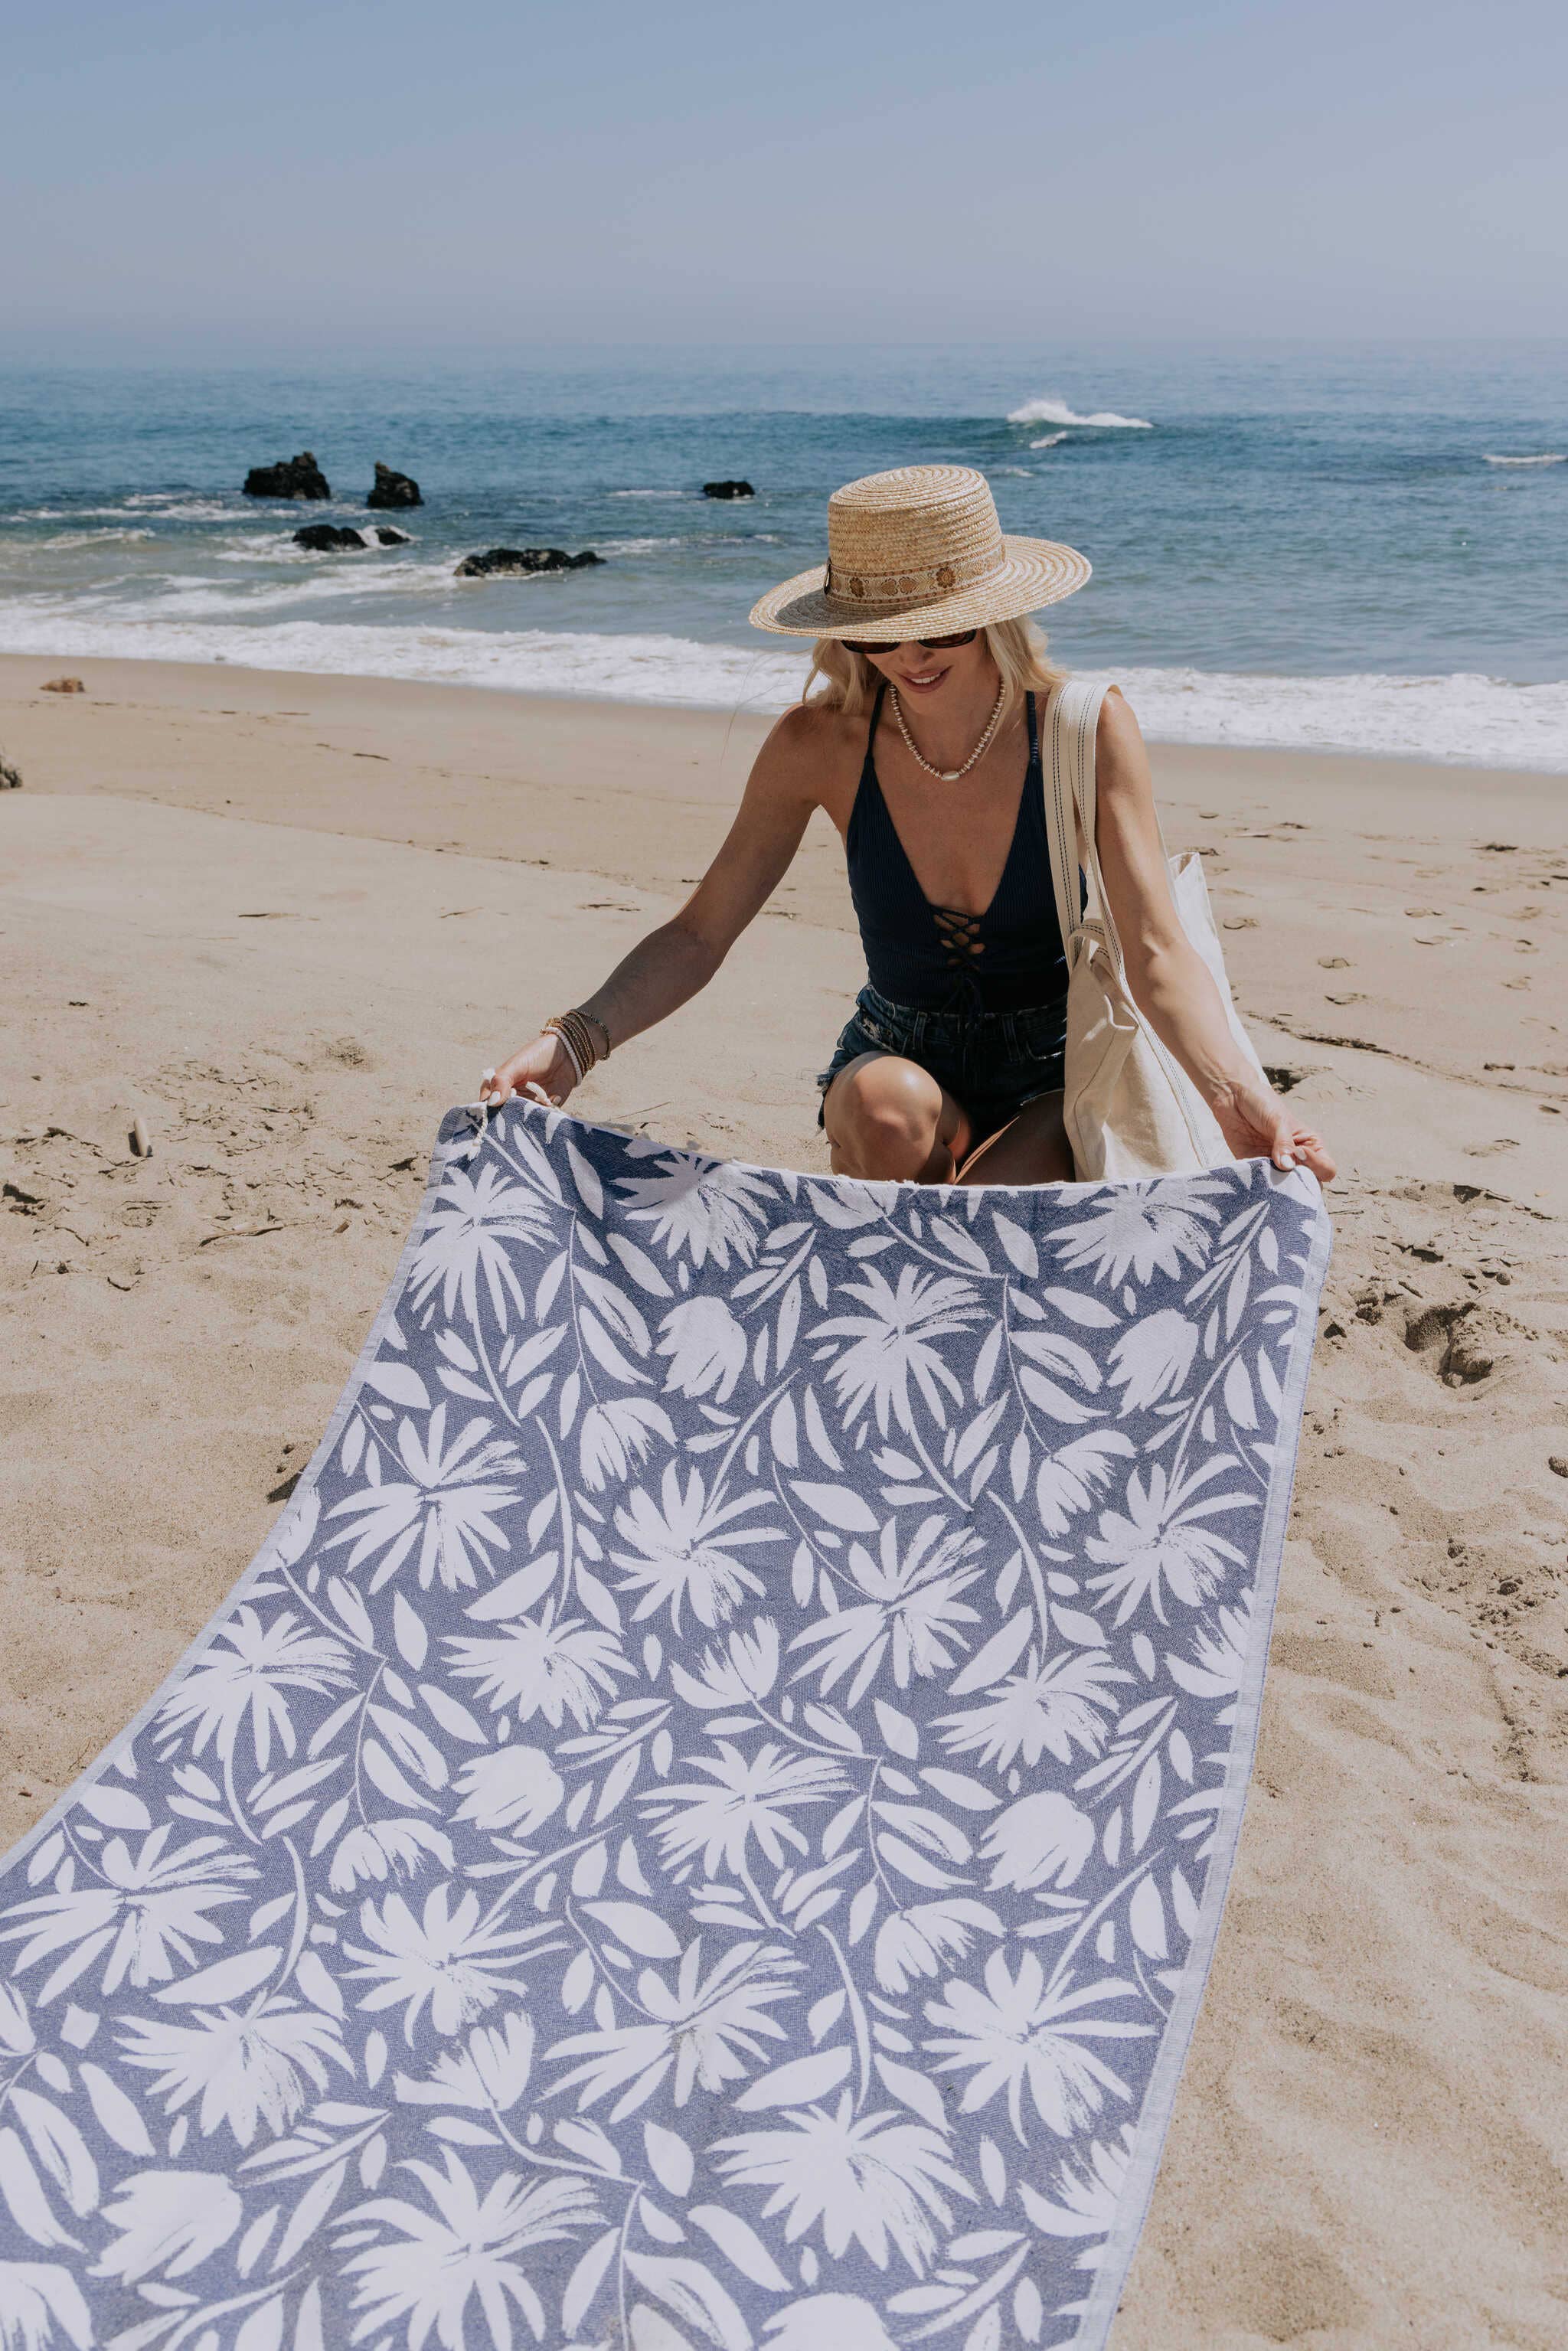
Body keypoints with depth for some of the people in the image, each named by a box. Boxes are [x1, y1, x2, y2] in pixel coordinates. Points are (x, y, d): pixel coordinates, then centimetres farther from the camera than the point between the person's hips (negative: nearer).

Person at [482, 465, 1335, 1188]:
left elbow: (1156, 953, -21)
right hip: (896, 1050, 1)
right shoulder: (819, 745, -12)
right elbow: (697, 935, -9)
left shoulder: (1086, 728, -16)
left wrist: (1236, 1098, -40)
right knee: (888, 1107, -35)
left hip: (1058, 1082, -1)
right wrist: (572, 1042, -26)